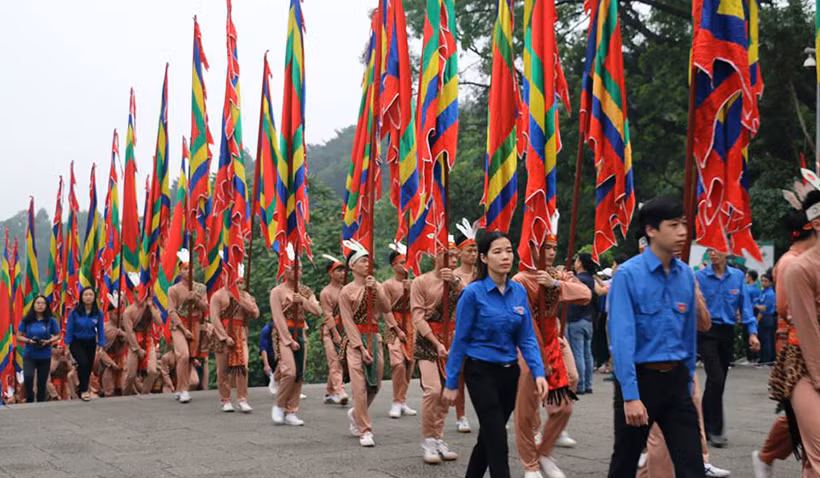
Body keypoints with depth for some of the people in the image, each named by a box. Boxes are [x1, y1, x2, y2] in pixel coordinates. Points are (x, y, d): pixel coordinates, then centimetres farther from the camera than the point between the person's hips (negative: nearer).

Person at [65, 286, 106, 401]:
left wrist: (101, 346, -3)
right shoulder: (75, 312, -13)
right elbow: (69, 328, -7)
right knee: (83, 363, -25)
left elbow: (100, 330, 0)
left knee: (88, 368, 6)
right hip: (76, 342, -3)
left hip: (90, 343, 3)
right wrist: (67, 345, -6)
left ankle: (81, 392, 25)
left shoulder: (98, 313, -8)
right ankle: (84, 390, -13)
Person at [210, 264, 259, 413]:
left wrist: (241, 299, -10)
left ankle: (242, 399, -3)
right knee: (223, 369, 3)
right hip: (224, 335, -3)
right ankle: (225, 400, 14)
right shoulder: (218, 296, -3)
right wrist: (225, 337, -16)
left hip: (241, 336, 3)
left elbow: (255, 313, -2)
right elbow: (215, 319, -10)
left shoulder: (245, 296, 10)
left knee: (242, 366, -8)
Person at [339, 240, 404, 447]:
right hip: (355, 340, -5)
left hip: (374, 338, 5)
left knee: (375, 385, 9)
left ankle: (355, 414, 35)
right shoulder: (347, 291, -4)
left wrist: (375, 289, -18)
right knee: (360, 386, -10)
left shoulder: (376, 286, 8)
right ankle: (365, 431, -5)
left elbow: (386, 309, -6)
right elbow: (348, 322, -8)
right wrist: (361, 348, -15)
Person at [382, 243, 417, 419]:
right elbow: (387, 310, -4)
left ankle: (402, 402, 15)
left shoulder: (412, 283, 11)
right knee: (398, 363, -16)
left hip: (411, 328, 5)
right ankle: (397, 403, -8)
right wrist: (397, 330, -12)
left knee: (409, 364, 4)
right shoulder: (388, 284, -1)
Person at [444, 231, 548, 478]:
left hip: (509, 372, 5)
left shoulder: (519, 291, 1)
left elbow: (527, 338, 3)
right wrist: (451, 383, -6)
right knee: (498, 441, -8)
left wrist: (538, 372, -11)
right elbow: (460, 340, -8)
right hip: (481, 372, -5)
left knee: (488, 437, 16)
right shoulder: (473, 293, -13)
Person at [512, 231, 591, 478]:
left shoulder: (559, 276, 3)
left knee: (563, 407, 7)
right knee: (526, 412, 2)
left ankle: (544, 453, 28)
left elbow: (585, 294, -14)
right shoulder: (520, 280, -14)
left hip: (551, 348, 6)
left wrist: (555, 284, -27)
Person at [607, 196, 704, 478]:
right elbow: (622, 337, -17)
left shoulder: (686, 275, 4)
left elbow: (689, 333, 12)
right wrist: (630, 395, -22)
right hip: (640, 378, -4)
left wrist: (688, 380, 14)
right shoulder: (628, 274, -13)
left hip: (675, 380, 4)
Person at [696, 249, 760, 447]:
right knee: (716, 378, -13)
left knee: (716, 381, 10)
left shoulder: (737, 276, 5)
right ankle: (715, 430, -4)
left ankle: (705, 426, 22)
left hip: (727, 333, 4)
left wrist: (752, 332, -2)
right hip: (707, 332, -4)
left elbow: (745, 305, 5)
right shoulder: (700, 277, -5)